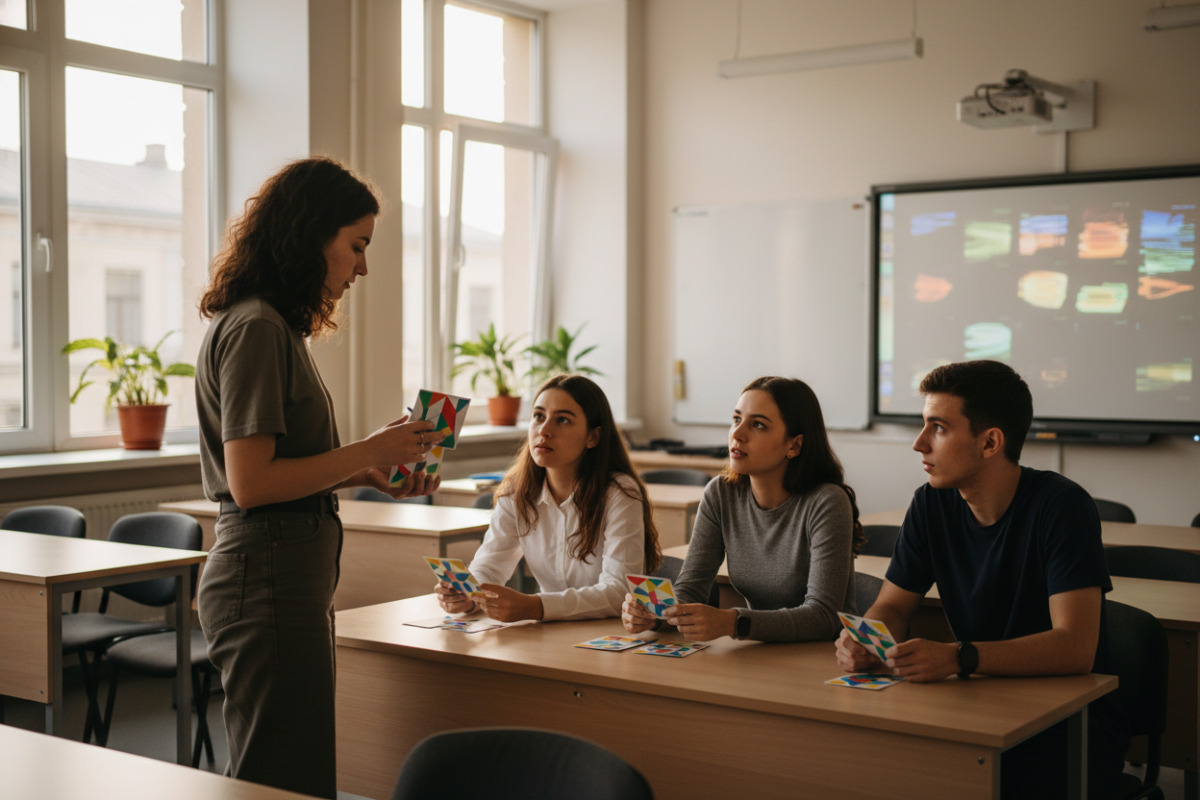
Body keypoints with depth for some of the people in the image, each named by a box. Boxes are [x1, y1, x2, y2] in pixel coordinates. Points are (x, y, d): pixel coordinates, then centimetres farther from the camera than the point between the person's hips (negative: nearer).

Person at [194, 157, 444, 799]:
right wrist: (370, 451, -13)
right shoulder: (256, 329, -14)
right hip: (268, 582, -10)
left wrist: (371, 474, 8)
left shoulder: (272, 325, 16)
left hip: (285, 578, 10)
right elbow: (251, 483, -20)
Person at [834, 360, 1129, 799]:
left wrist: (958, 657, -38)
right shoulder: (932, 504, 1)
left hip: (1073, 718, -4)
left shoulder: (1061, 507, -17)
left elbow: (1076, 647, -26)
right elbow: (892, 607, 9)